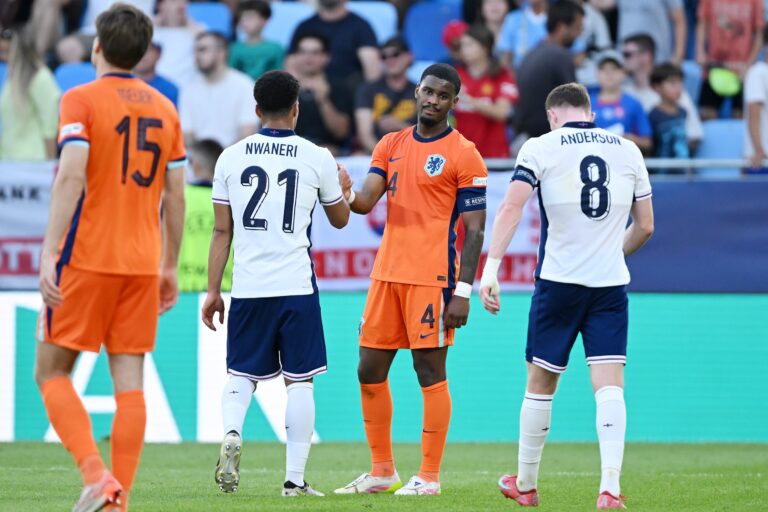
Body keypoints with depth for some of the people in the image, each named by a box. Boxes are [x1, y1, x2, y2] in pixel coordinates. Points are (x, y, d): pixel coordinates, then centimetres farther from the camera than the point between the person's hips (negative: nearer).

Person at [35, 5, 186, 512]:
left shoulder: (81, 100, -6)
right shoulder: (165, 109, 10)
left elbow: (71, 175, -17)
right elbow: (176, 195, 11)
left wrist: (50, 252, -19)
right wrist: (169, 268, 17)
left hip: (86, 259, -5)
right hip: (142, 262, 5)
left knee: (52, 372, 5)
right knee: (129, 383, 3)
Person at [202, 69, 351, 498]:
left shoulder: (231, 157, 3)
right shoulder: (317, 158, 0)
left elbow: (222, 231, 5)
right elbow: (340, 219, 15)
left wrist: (213, 291, 11)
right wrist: (342, 185, 35)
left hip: (248, 287, 2)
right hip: (297, 286, -1)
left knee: (242, 373, 13)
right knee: (299, 380, 4)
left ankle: (231, 433, -16)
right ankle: (295, 478, 1)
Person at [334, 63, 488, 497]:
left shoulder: (464, 155, -5)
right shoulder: (391, 145, 13)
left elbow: (474, 229, -7)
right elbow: (366, 201, 4)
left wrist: (463, 292, -14)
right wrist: (344, 195, -20)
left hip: (432, 279, -6)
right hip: (387, 275, 6)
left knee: (430, 371, -4)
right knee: (370, 371, 7)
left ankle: (430, 477, 2)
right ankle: (382, 472, 17)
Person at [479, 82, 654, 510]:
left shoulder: (541, 147, -1)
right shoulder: (628, 150, 9)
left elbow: (511, 208, -13)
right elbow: (645, 226, 15)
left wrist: (491, 268, -17)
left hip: (558, 282, -2)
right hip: (611, 283, 2)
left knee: (541, 385, 12)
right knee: (609, 385, -3)